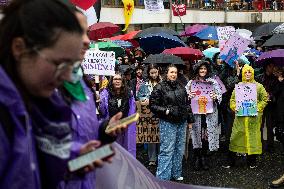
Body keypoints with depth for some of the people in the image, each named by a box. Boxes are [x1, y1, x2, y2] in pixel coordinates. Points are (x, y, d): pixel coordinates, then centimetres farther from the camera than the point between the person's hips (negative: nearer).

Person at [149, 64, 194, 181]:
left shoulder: (181, 88, 13)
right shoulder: (160, 87, -6)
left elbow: (187, 104, 22)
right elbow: (153, 105, -7)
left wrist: (190, 119, 17)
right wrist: (166, 111, -17)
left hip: (181, 123, 7)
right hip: (167, 123, -7)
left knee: (179, 149, 13)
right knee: (167, 150, -9)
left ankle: (176, 173, 26)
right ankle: (162, 178, -4)